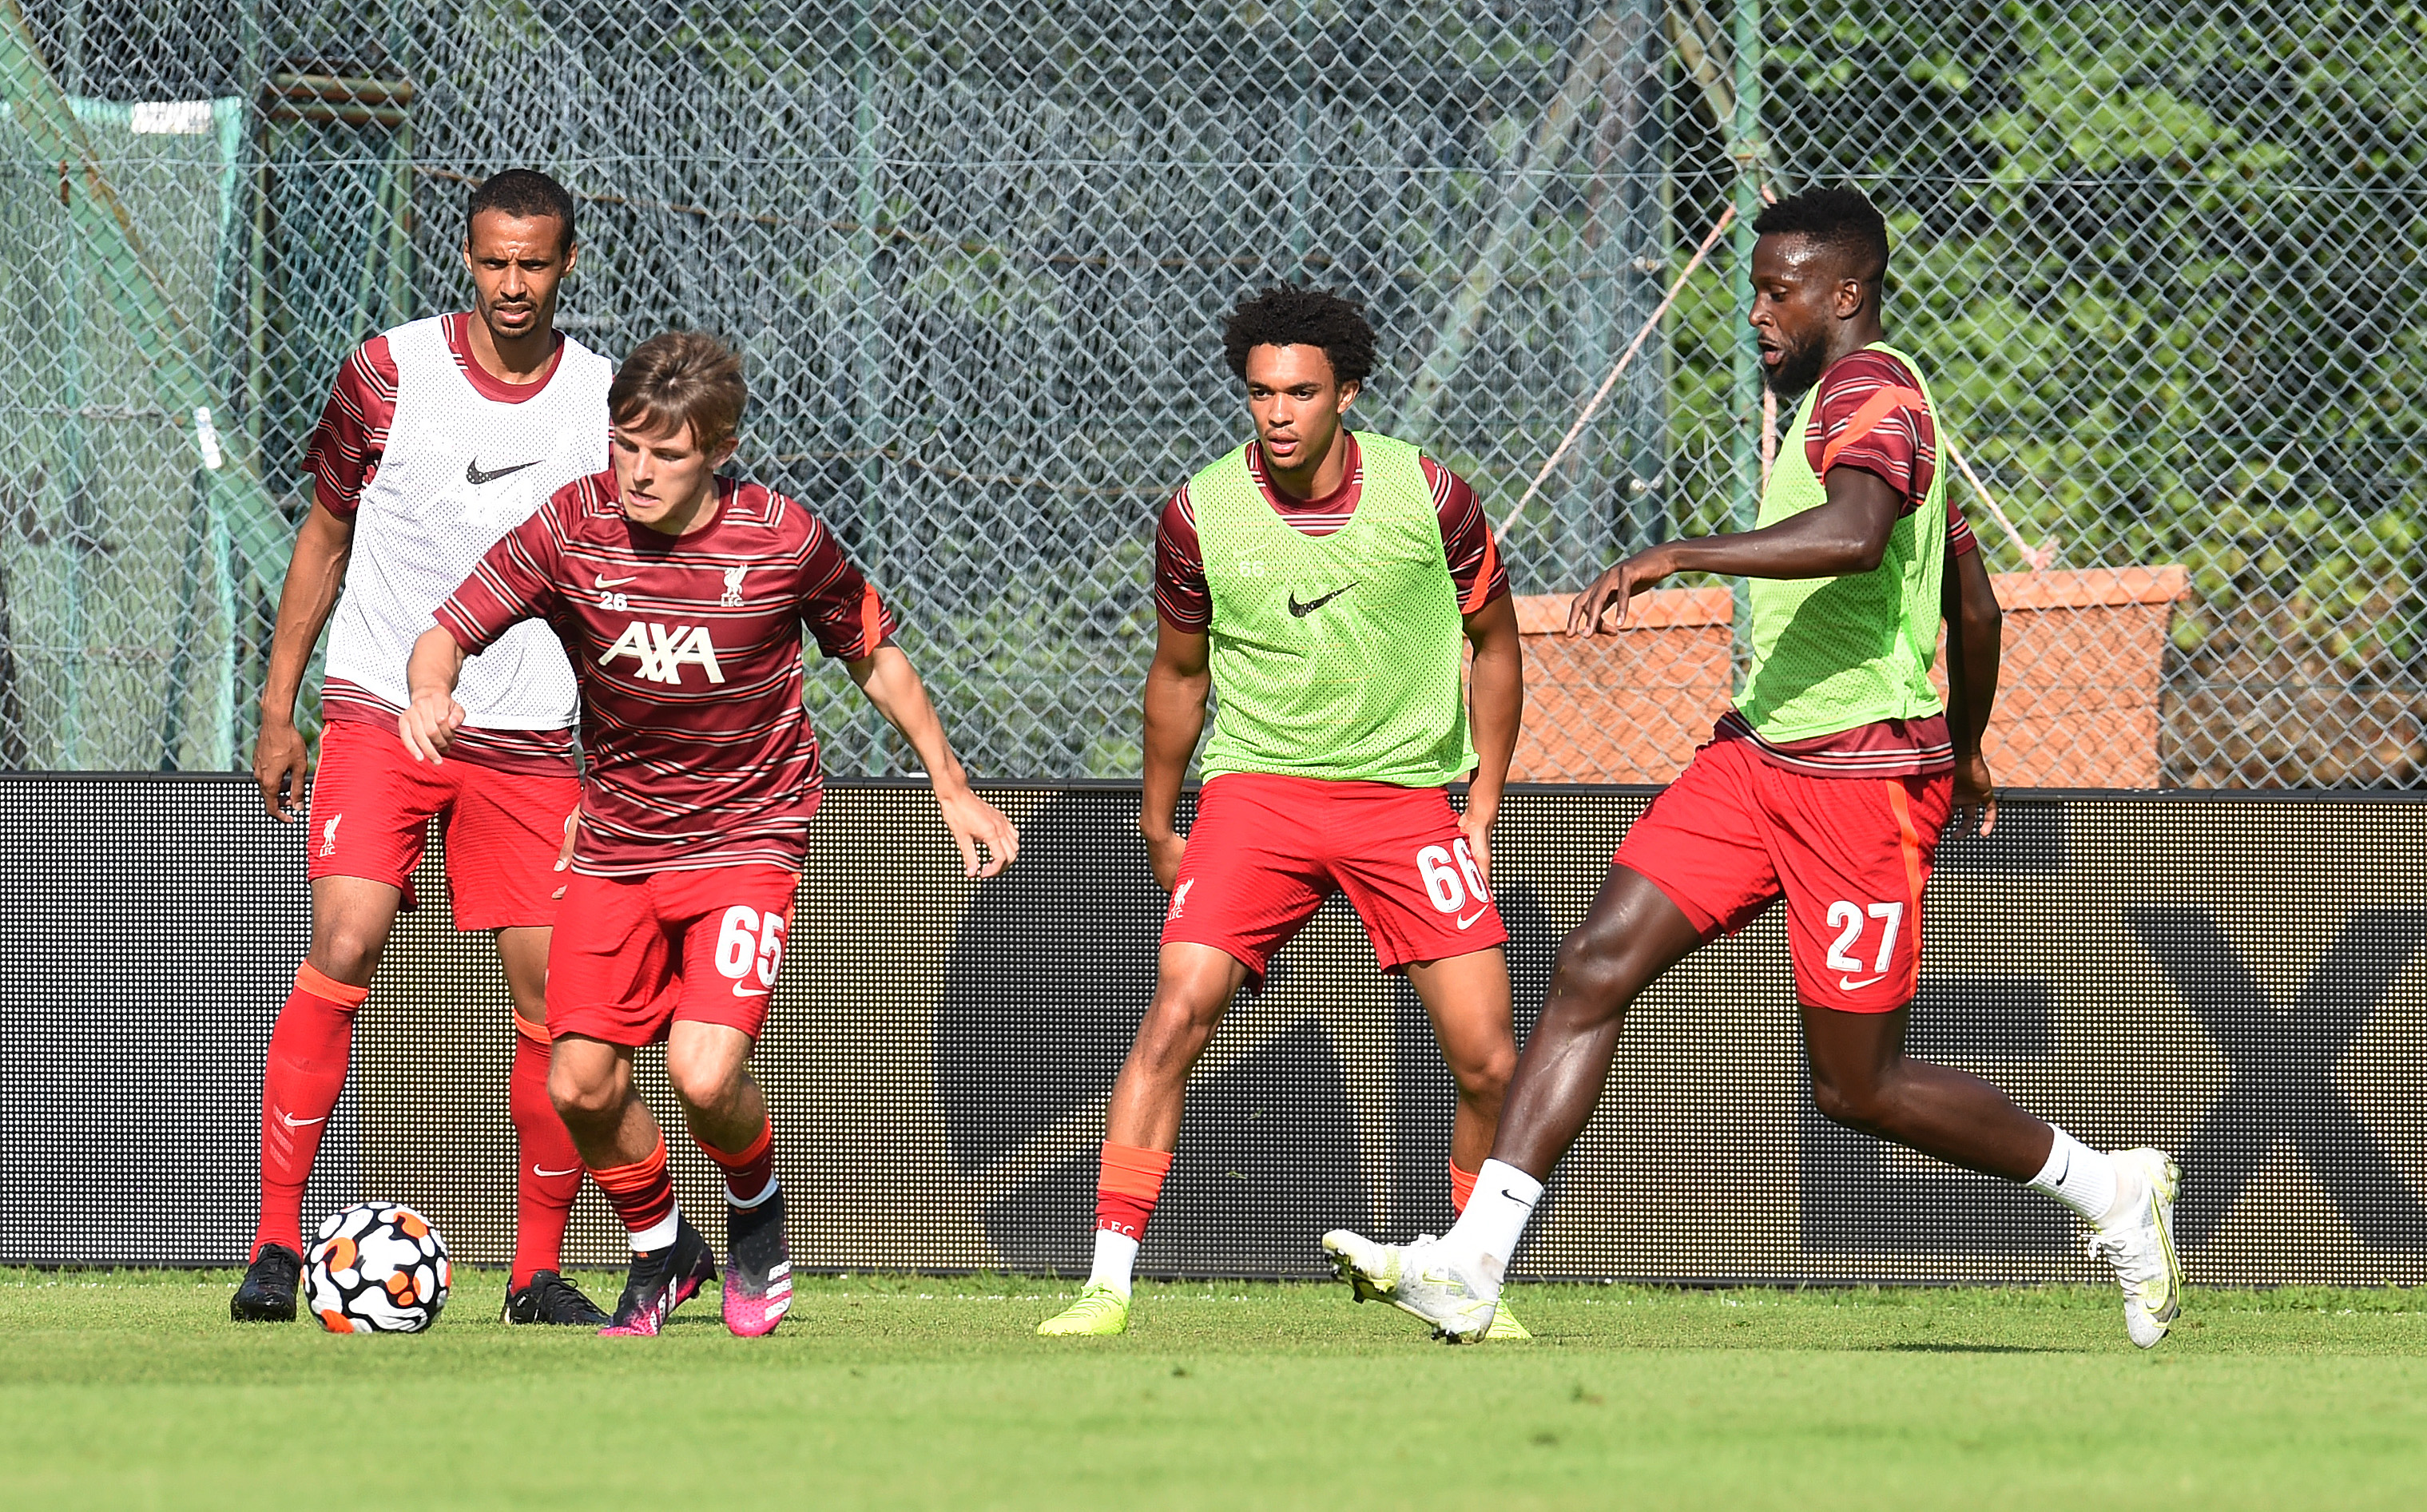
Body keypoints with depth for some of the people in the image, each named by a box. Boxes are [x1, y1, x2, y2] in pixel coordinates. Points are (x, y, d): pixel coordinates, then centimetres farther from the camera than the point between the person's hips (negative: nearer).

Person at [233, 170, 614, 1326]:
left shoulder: (605, 401, 3)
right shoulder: (388, 373, -2)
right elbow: (326, 536, 8)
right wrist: (277, 707, 6)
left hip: (527, 740, 2)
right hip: (379, 712, -2)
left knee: (552, 995, -2)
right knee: (343, 948, -19)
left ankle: (538, 1274, 10)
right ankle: (276, 1242, -15)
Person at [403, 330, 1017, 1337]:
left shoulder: (782, 539, -14)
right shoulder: (572, 528, -12)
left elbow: (874, 657, 3)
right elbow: (448, 633, -12)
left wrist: (952, 788, 8)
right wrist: (431, 693, -35)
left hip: (746, 833, -3)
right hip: (615, 838, 3)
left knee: (705, 1071, -21)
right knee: (582, 1086, -3)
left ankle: (758, 1216, 13)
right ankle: (660, 1252, 27)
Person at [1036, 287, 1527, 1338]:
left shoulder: (1429, 497, -8)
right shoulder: (1200, 515, -7)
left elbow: (1494, 643, 8)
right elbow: (1179, 673, 11)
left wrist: (1483, 806, 7)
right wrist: (1158, 827, 18)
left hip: (1406, 795, 0)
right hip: (1256, 785, 0)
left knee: (1487, 1061, -6)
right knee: (1178, 1011, -19)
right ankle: (1108, 1283, -17)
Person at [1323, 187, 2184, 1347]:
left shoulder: (1871, 391, -13)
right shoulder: (1844, 401, 19)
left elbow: (1855, 534, -37)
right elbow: (1974, 606, 28)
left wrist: (1678, 556, -37)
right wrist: (1964, 748, 41)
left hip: (1861, 777, -10)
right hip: (1759, 756, 10)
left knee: (1859, 1086, -3)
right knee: (1594, 967, -5)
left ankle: (2110, 1191, 19)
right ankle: (1469, 1268, -11)